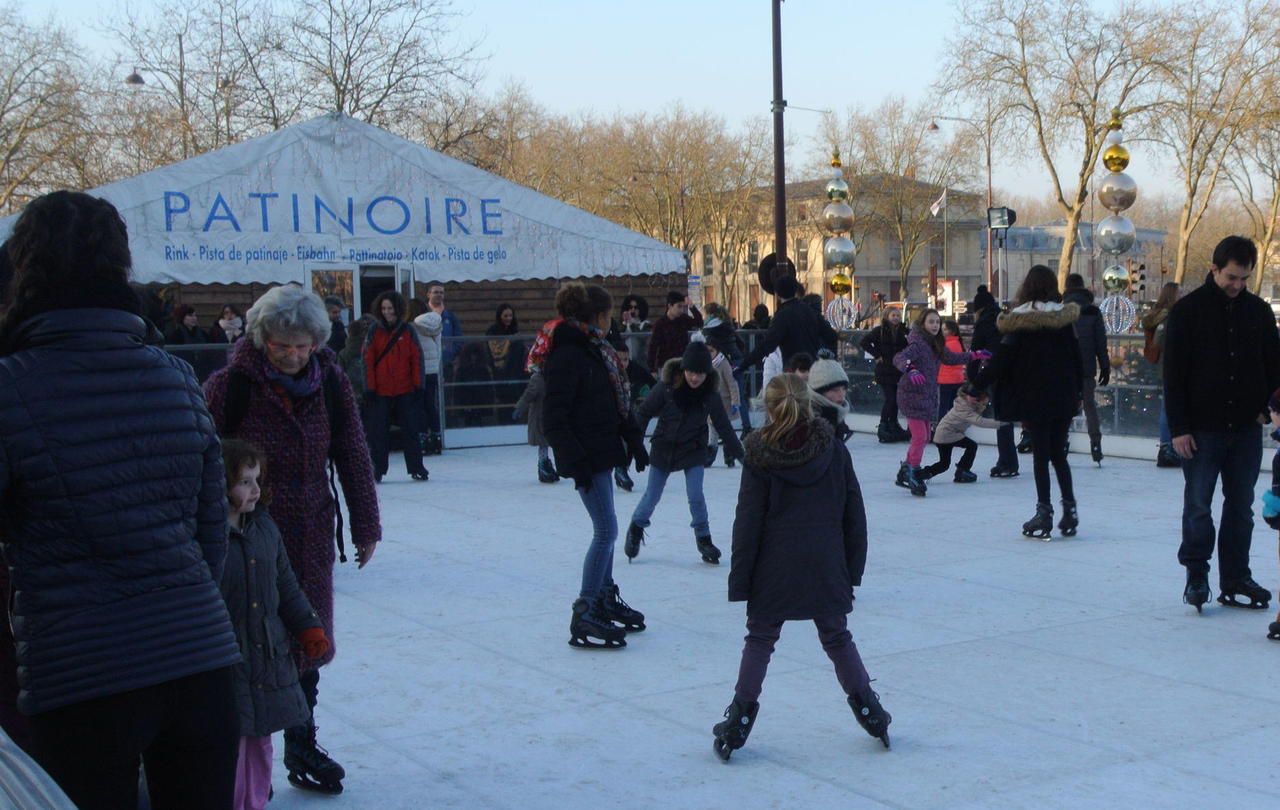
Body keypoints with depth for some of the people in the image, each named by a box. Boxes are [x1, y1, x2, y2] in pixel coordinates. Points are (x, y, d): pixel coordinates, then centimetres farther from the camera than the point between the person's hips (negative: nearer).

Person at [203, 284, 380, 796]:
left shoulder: (330, 382, 0)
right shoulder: (231, 385, -12)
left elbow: (353, 456, 7)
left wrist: (365, 527, 11)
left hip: (311, 536, 4)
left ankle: (301, 746, 26)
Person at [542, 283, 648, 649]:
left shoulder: (596, 350, 13)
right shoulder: (567, 355, -17)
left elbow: (617, 401, 20)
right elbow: (553, 418, -21)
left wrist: (634, 439, 15)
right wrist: (576, 460, -23)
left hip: (604, 450, 10)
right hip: (586, 455, -10)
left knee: (605, 528, 17)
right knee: (606, 530, -11)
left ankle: (606, 598, 30)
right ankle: (584, 617, -8)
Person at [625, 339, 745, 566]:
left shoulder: (709, 394, -13)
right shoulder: (667, 386, -19)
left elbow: (723, 426, -4)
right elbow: (644, 413, -10)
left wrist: (739, 452, -1)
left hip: (693, 451, 0)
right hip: (663, 449, 0)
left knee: (696, 496, -9)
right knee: (652, 495, 9)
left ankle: (703, 538, 9)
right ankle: (636, 528, 35)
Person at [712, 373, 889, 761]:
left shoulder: (759, 457, -8)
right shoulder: (835, 451, 0)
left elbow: (748, 523, -8)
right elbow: (854, 515, 4)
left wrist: (740, 579, -2)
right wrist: (853, 567, 13)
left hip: (775, 569, -2)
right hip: (826, 567, 2)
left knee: (760, 638, 10)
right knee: (837, 637, 17)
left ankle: (740, 718, 10)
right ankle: (869, 710, 22)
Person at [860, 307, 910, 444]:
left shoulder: (902, 331, 8)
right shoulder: (880, 331, -5)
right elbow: (864, 342, -11)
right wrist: (877, 355, -13)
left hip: (898, 370, 5)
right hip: (884, 370, -5)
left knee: (896, 400, 7)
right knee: (890, 399, -10)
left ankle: (893, 425, 19)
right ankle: (883, 427, -2)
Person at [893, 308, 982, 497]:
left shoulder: (936, 345, 9)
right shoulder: (918, 343, -17)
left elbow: (951, 358, 26)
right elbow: (899, 358, -34)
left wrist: (974, 355, 24)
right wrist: (911, 369, -53)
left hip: (929, 396, 9)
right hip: (913, 396, -9)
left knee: (924, 437, 14)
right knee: (920, 436, -12)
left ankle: (905, 473, 25)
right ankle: (913, 474, -2)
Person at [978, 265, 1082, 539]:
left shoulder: (1020, 321, -10)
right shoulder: (1065, 317, 1)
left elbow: (1002, 359, -11)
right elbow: (1076, 357, 6)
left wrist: (977, 384, -2)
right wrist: (1079, 392, 16)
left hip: (1034, 398, -4)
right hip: (1064, 396, 4)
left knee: (1041, 455, 2)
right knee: (1059, 454, 14)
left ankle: (1044, 512, 3)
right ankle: (1069, 509, 10)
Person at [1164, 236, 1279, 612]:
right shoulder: (1188, 310, -5)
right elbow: (1173, 374, -5)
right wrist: (1178, 427, -9)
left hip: (1245, 428, 3)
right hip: (1202, 428, -3)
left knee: (1241, 507, 8)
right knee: (1198, 506, 1)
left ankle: (1236, 578, 17)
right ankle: (1196, 575, 13)